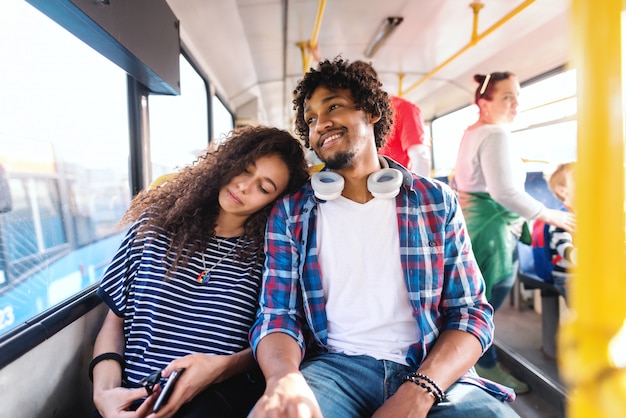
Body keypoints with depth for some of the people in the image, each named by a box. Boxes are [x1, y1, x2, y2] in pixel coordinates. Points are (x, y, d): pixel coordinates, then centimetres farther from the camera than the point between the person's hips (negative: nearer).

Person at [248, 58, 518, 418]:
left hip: (432, 372, 1)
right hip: (335, 366, 0)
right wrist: (285, 377, -24)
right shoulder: (290, 214, 5)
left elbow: (471, 313, 2)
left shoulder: (436, 201, 5)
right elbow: (277, 317, 0)